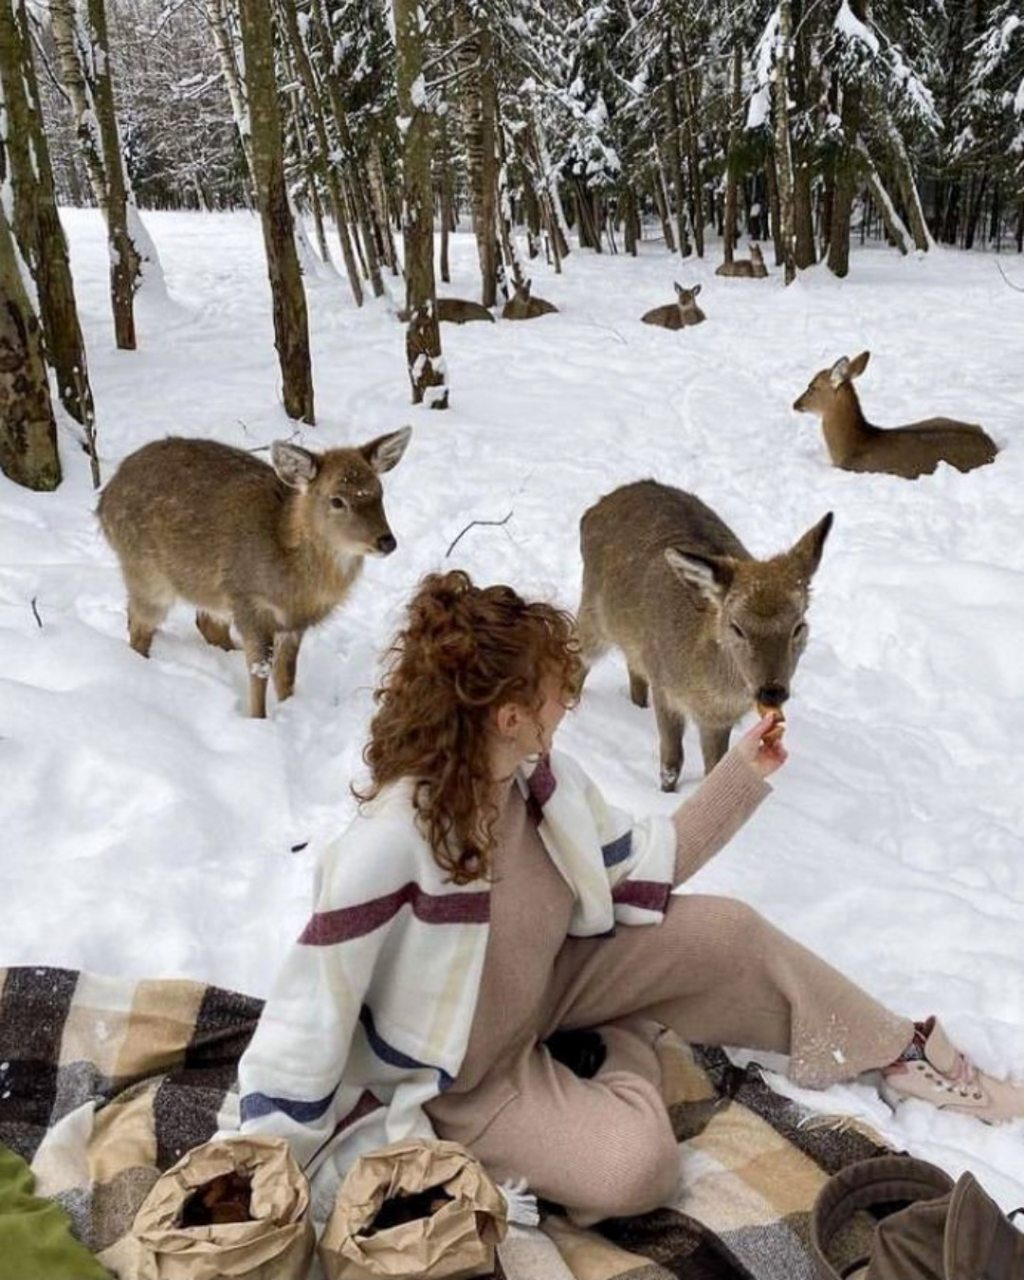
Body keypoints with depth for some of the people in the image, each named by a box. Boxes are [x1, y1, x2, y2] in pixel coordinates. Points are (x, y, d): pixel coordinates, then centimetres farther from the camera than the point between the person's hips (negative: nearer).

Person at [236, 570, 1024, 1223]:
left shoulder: (548, 779, -13)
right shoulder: (389, 845, -37)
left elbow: (646, 866, 4)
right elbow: (303, 1023, -31)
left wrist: (744, 775, -2)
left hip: (543, 988, 7)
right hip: (460, 1077, -6)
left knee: (725, 932, -6)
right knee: (634, 1169, -27)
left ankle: (902, 1055, 13)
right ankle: (627, 1051, 7)